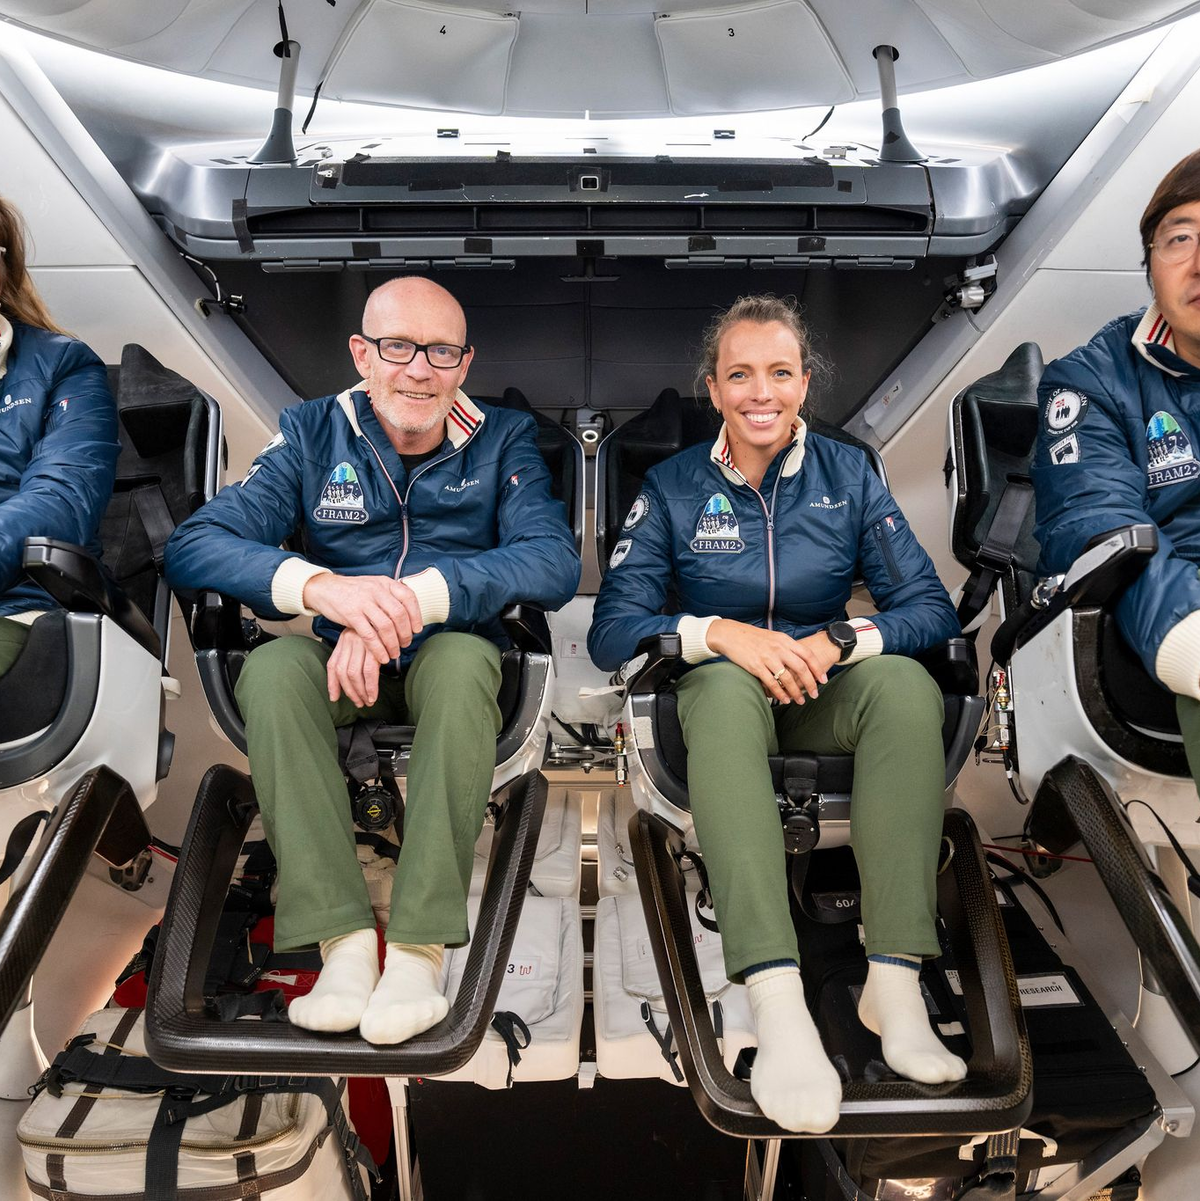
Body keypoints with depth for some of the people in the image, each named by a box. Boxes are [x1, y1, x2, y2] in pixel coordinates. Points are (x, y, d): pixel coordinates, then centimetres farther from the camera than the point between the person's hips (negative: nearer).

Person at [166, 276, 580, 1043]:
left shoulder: (502, 441, 1)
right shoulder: (312, 433, 3)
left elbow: (556, 561, -16)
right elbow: (194, 546, -10)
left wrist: (416, 597, -31)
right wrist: (320, 586, -31)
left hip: (446, 656, -1)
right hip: (334, 657, 2)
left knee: (463, 659, -35)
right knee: (270, 668, -30)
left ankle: (419, 949, -34)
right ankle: (344, 942, -32)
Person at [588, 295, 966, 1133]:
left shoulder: (847, 475, 3)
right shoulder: (673, 488, 0)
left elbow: (932, 606, -4)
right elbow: (612, 630, -10)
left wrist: (838, 641, -22)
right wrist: (720, 633, -27)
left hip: (824, 696, 2)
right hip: (723, 693, -1)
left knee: (907, 682, -31)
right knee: (727, 685, -37)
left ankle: (895, 979, -33)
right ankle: (777, 1006, -47)